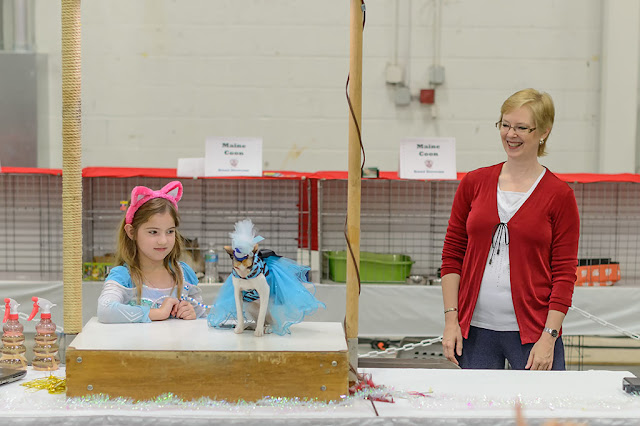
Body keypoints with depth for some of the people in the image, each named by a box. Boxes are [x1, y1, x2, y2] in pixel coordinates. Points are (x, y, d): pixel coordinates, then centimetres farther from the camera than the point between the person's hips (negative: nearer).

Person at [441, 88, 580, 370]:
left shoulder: (560, 195, -2)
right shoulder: (474, 183, 6)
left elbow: (565, 274, -3)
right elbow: (452, 254, 7)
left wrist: (549, 337, -10)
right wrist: (451, 319, 0)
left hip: (532, 331, -2)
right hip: (475, 329, 2)